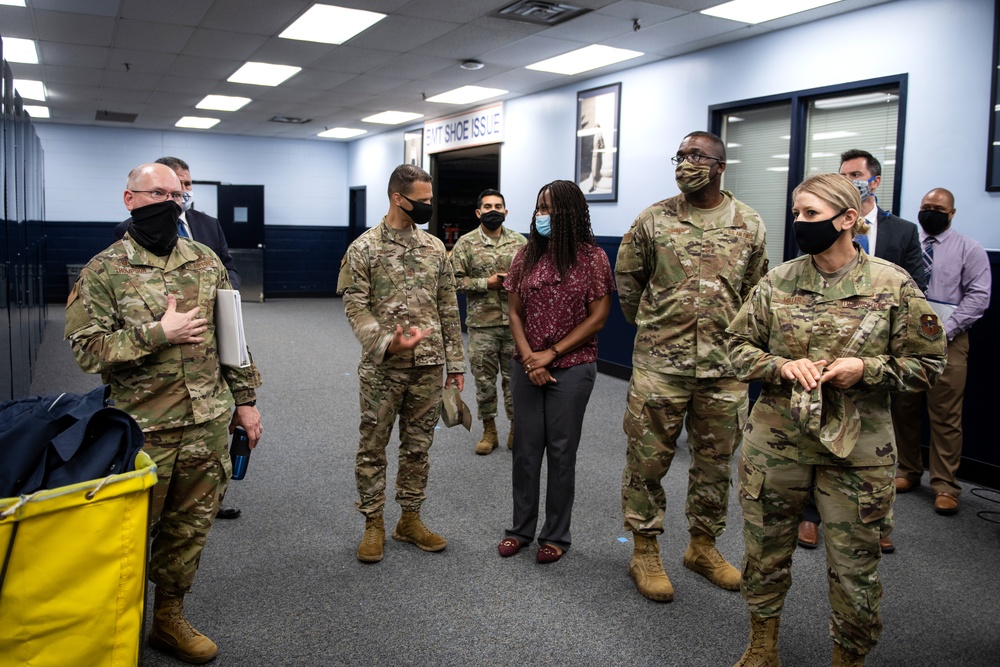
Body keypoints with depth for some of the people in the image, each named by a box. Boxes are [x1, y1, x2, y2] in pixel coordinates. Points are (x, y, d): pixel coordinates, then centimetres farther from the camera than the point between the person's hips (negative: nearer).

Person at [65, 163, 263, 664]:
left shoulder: (206, 261, 8)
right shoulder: (103, 271, -4)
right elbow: (87, 348, -10)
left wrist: (245, 399, 9)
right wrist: (158, 333, -18)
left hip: (208, 425, 4)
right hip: (142, 430, -3)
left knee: (190, 528, 14)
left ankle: (170, 618, 33)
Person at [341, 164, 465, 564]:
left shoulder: (435, 247, 7)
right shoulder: (364, 248, -6)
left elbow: (448, 308, 10)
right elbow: (355, 306, -9)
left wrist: (455, 361, 8)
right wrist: (385, 343, -24)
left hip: (429, 366, 4)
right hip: (382, 367, -4)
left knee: (418, 445, 13)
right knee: (373, 446, 6)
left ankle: (410, 519, 27)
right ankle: (373, 523, 22)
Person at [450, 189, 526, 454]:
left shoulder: (520, 241, 6)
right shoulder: (466, 243, 0)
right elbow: (455, 280, -4)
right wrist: (487, 283, -13)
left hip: (515, 322, 1)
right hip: (482, 323, -1)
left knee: (515, 377, 8)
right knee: (484, 378, 7)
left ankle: (516, 429, 23)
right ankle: (489, 430, 22)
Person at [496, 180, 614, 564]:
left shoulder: (592, 257, -6)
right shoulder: (527, 256, 5)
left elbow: (598, 318, -7)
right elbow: (515, 313, 6)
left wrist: (551, 354, -12)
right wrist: (528, 359, -9)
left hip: (572, 368, -3)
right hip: (526, 367, 3)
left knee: (561, 450, 6)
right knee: (525, 448, 10)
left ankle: (556, 534, 21)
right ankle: (521, 528, 26)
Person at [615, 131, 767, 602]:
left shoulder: (749, 225, 4)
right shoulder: (653, 220, -1)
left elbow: (754, 290, 14)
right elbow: (627, 278, 9)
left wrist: (736, 338, 14)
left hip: (723, 367, 2)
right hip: (659, 364, -2)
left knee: (715, 461, 13)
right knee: (647, 458, 4)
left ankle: (703, 546, 33)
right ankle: (645, 552, 21)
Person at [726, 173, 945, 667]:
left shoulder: (894, 286, -6)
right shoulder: (778, 281, -1)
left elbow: (928, 363, 0)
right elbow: (739, 345, 4)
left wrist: (866, 368, -17)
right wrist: (782, 366, -15)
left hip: (857, 453, -2)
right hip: (774, 444, 2)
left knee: (854, 566, 11)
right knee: (765, 551, 16)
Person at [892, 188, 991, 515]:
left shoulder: (969, 250, 3)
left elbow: (978, 296, -4)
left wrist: (944, 330, -13)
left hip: (947, 340, -3)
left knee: (946, 415, -2)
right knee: (903, 408, 9)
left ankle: (944, 485, 6)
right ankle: (908, 471, 24)